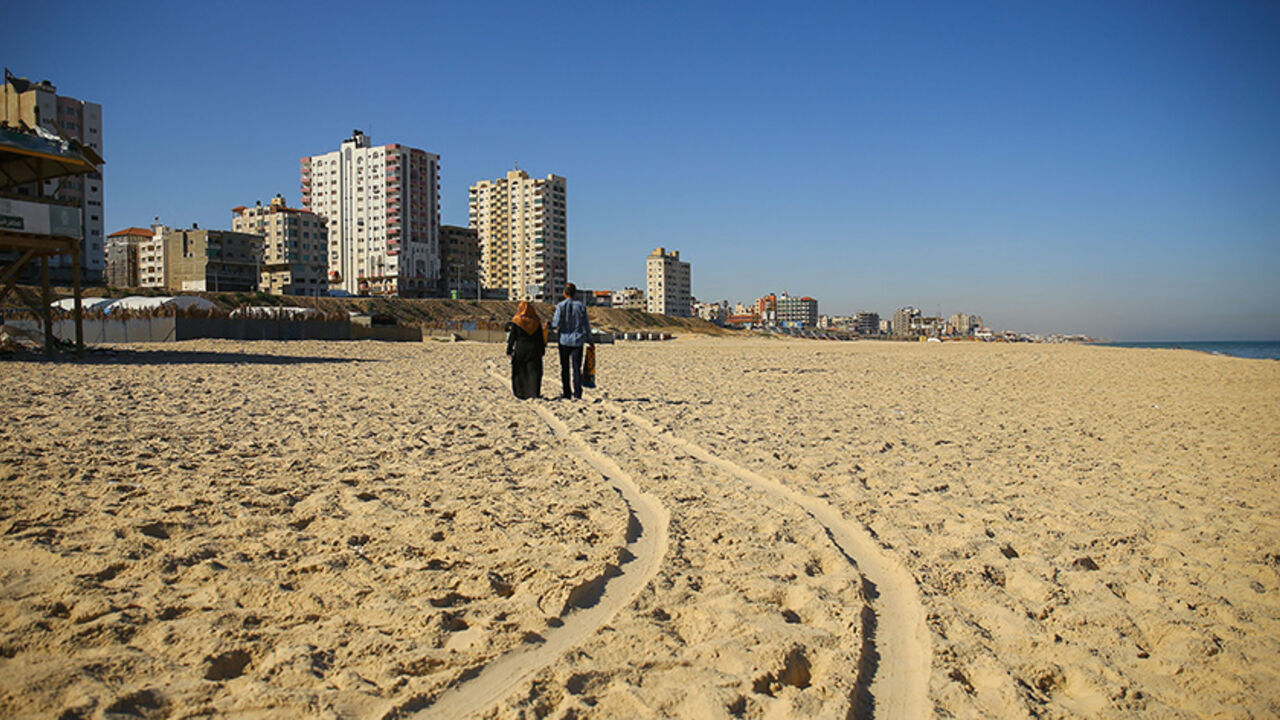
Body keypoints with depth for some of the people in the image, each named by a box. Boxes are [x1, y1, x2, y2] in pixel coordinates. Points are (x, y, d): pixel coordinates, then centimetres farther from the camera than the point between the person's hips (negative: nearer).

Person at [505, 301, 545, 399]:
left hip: (520, 350, -1)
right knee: (534, 371, 3)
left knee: (519, 372, 10)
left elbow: (511, 337, -6)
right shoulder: (536, 321, 1)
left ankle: (521, 393, 10)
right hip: (534, 350, 2)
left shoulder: (516, 322, -7)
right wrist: (542, 350, 13)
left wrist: (509, 351, 2)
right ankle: (535, 392, -7)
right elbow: (541, 337, 5)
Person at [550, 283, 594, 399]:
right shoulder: (581, 305, 0)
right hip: (578, 340, 1)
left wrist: (549, 324, 12)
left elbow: (556, 324, -11)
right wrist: (590, 340, 12)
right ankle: (577, 392, -7)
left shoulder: (561, 306, -6)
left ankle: (567, 393, 11)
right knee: (577, 367, 2)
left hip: (564, 340, -1)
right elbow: (586, 325, 2)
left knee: (565, 368, 9)